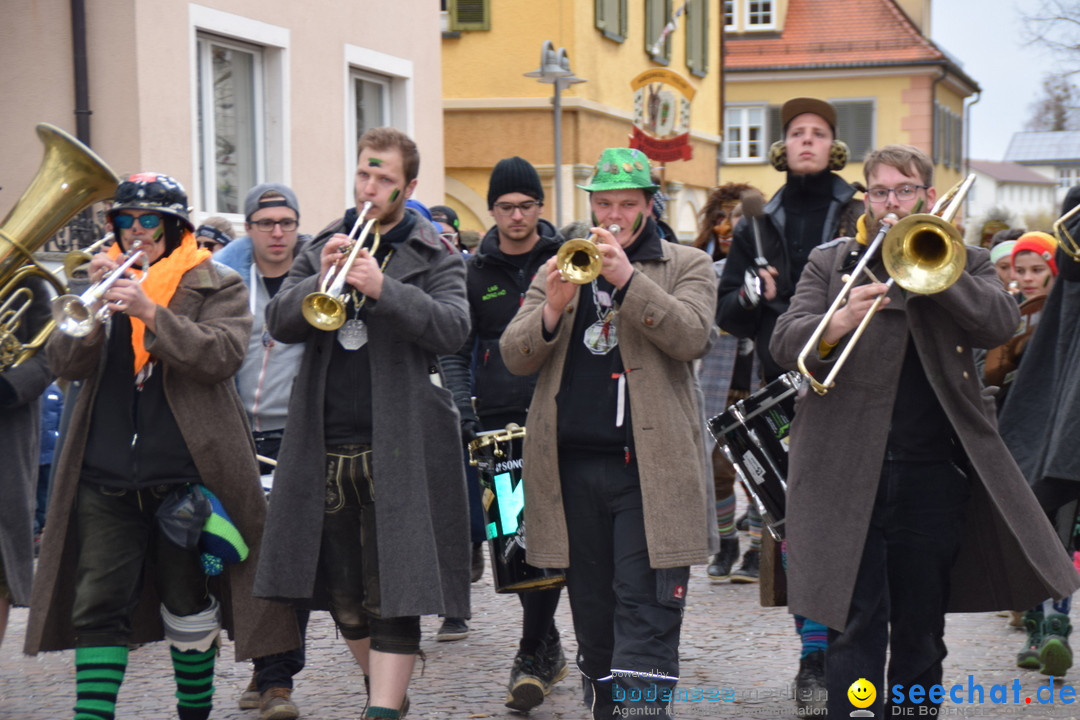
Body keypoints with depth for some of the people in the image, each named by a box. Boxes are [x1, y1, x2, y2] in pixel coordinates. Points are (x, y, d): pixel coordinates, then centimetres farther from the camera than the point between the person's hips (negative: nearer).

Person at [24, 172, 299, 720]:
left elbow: (222, 355, -15)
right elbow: (65, 363, 1)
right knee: (97, 606, -2)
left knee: (190, 604, 8)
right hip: (104, 476, 3)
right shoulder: (106, 282, 13)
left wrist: (150, 312, -24)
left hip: (185, 474, -3)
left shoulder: (216, 286, 3)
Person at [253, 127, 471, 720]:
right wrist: (318, 281, -17)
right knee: (343, 595, 14)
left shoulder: (434, 256, 2)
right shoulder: (322, 247, 13)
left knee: (392, 594, -8)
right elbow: (279, 323, 2)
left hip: (398, 447, -5)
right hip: (325, 445, 5)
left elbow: (453, 328, -14)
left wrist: (382, 287, -26)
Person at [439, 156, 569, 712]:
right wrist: (464, 412, -1)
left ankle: (531, 656, -4)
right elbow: (455, 350, 12)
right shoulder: (475, 271, 9)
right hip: (497, 420, 3)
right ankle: (548, 650, 19)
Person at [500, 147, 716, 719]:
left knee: (646, 613, -10)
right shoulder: (558, 268, 16)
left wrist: (627, 278, -21)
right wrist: (552, 310, -13)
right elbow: (514, 358, 6)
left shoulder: (686, 266, 9)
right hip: (572, 466, 3)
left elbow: (692, 337, -11)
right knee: (592, 612, 10)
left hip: (650, 466, -3)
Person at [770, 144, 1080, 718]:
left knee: (922, 630, 9)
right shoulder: (830, 262, 11)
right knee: (855, 624, -5)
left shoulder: (964, 263, 13)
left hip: (933, 472, 1)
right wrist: (839, 322, -23)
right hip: (849, 472, -1)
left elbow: (1000, 322, -7)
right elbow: (785, 343, -3)